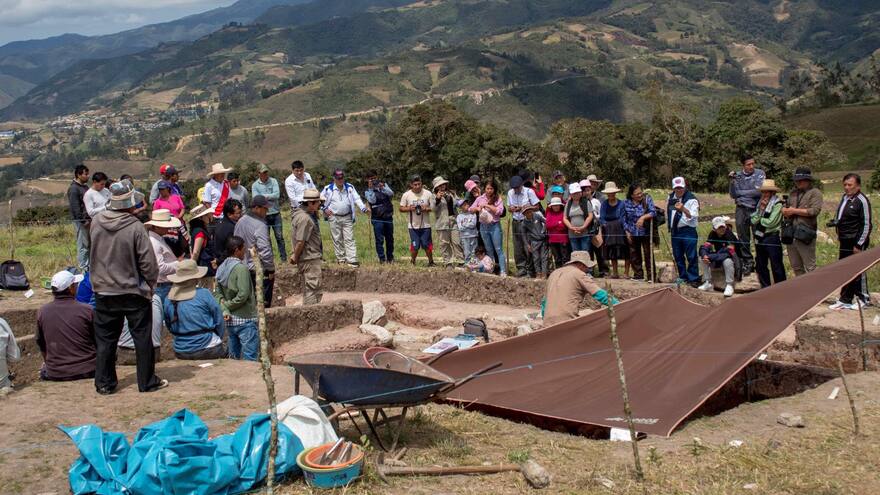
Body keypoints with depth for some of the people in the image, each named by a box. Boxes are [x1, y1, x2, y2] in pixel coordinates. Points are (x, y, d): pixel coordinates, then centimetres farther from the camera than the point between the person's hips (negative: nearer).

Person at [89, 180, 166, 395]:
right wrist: (151, 283, 1)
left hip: (104, 291, 4)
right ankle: (147, 381, 13)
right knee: (142, 337, 7)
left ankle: (104, 383, 19)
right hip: (134, 293, -4)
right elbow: (148, 262, -14)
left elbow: (95, 254, 8)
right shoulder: (135, 227, -18)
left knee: (105, 339, 13)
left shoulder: (97, 222, -6)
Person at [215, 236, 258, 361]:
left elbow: (217, 293, 4)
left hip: (230, 321, 8)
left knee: (233, 357, 16)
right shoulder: (241, 268, -16)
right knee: (251, 359, -3)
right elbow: (243, 295, -22)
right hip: (245, 319, -8)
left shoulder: (221, 268, 7)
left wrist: (224, 309, -8)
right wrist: (228, 305, -9)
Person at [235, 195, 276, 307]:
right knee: (264, 303, 0)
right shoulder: (260, 225, -20)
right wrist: (271, 269, -14)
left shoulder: (240, 222, 7)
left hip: (244, 269, 8)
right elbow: (265, 250, -23)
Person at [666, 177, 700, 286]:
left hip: (688, 231, -6)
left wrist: (683, 209, -33)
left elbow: (693, 216, -18)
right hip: (675, 231, 6)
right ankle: (683, 277, 22)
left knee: (691, 256, -6)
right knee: (678, 256, 12)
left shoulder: (691, 199, -9)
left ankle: (693, 278, 0)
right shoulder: (670, 198, 11)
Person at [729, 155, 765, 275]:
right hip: (741, 210, 3)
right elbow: (733, 195, 3)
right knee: (743, 238, 6)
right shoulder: (738, 175, 5)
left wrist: (740, 192, -5)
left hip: (756, 209, -3)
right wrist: (732, 182, -11)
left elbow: (758, 192, -13)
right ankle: (747, 263, 16)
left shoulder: (760, 174, -3)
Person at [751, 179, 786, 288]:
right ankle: (765, 287, 24)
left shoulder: (777, 205, -9)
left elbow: (771, 222, -17)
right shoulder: (760, 203, 12)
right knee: (760, 265, 13)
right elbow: (753, 220, 4)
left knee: (776, 266, -1)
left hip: (772, 238, -7)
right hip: (760, 238, 7)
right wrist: (761, 209, -7)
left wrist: (760, 219, -2)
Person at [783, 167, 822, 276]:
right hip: (791, 235, 7)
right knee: (796, 267, 15)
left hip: (805, 235, -7)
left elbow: (815, 210, -15)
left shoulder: (815, 193, -2)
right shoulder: (793, 193, 19)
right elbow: (785, 208, 20)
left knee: (810, 267, -5)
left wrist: (794, 211, -11)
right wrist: (786, 212, -4)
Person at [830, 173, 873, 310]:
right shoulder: (844, 198, 11)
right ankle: (845, 300, 18)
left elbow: (867, 225, -14)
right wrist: (835, 222, 8)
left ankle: (863, 299, 15)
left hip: (856, 242, -8)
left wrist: (859, 245, -16)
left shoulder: (862, 201, -13)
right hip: (845, 241, 8)